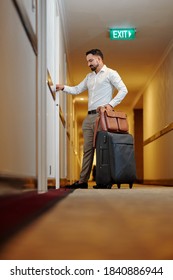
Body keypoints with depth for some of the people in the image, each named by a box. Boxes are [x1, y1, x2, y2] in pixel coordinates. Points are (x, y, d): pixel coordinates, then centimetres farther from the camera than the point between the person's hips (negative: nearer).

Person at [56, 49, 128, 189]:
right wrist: (63, 87, 6)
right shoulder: (89, 77, 24)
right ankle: (83, 181, 6)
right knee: (87, 149, 5)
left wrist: (111, 104, -16)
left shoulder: (110, 73, 2)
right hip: (89, 116, 7)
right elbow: (77, 89, 23)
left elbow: (123, 90, -7)